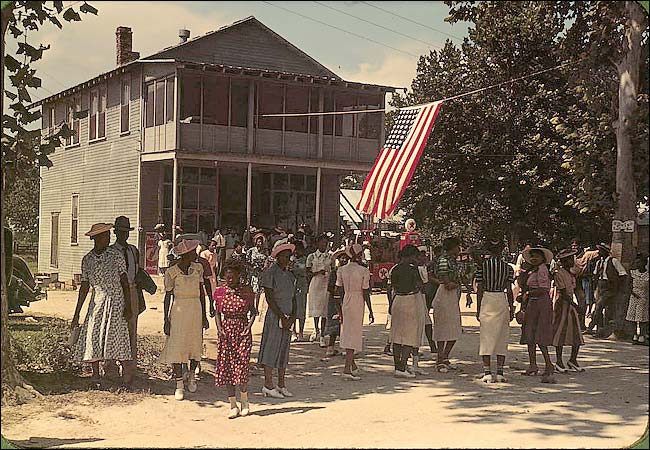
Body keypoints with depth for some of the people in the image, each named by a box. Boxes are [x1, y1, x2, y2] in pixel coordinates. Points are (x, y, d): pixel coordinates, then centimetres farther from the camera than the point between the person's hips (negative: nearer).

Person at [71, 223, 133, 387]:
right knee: (93, 338, 2)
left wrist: (128, 306, -7)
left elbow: (124, 281, 0)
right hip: (97, 302, 3)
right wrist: (77, 313, 9)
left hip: (116, 301, -3)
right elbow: (84, 287, 10)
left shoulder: (116, 255, -1)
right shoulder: (87, 260, 6)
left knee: (118, 336, -8)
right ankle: (96, 375, 15)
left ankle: (127, 374, 0)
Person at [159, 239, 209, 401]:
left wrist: (204, 315, 11)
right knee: (177, 346, -4)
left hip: (196, 310, 4)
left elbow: (201, 292, 11)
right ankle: (179, 384, 4)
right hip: (179, 310, -4)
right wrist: (166, 320, -4)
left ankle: (191, 375, 32)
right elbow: (168, 296, -2)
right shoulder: (171, 272, -7)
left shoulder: (198, 268, 5)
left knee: (195, 344, 10)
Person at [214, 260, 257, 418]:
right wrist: (219, 329, -6)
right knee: (226, 368, 2)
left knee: (241, 366, -9)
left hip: (242, 331, -2)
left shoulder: (247, 290, -1)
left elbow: (252, 311, 5)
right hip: (226, 332, 3)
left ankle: (244, 401, 13)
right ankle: (233, 405, 12)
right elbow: (217, 313, 10)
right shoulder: (220, 292, 4)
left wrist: (249, 326, -10)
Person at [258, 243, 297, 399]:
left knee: (284, 350, 10)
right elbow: (269, 298, -13)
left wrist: (292, 317, -1)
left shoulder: (289, 275, 13)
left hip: (288, 318, 7)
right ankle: (268, 386, 0)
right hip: (274, 316, -7)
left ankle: (281, 385, 16)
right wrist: (282, 317, -14)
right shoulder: (270, 273, -9)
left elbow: (293, 298, 13)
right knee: (272, 348, -5)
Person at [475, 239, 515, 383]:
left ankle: (487, 372, -3)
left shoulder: (482, 266, -1)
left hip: (486, 301, -1)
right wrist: (511, 309, 9)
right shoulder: (507, 267, 0)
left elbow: (480, 290, -1)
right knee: (502, 337, 7)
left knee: (486, 337, 3)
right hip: (502, 301, 1)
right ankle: (500, 372, 6)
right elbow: (509, 291, 1)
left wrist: (478, 309, 5)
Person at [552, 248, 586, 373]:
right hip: (562, 304, -8)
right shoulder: (559, 274, -12)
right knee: (560, 332, -2)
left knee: (577, 334, 5)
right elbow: (563, 294, -17)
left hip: (571, 304, 8)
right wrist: (575, 306, -22)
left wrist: (578, 304, 10)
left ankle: (573, 360, 15)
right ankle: (559, 361, 5)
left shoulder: (572, 274, 14)